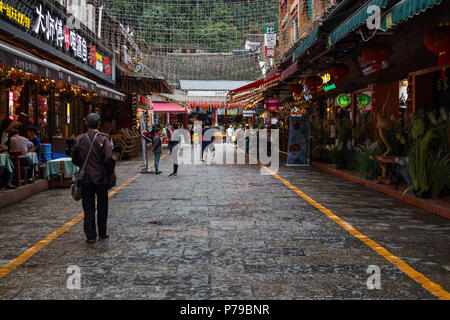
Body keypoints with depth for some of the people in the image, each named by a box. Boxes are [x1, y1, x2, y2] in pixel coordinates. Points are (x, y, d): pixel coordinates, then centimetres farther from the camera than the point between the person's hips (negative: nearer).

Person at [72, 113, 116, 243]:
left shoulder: (79, 139, -2)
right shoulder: (103, 138, -10)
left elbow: (75, 159, 5)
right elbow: (109, 158, -18)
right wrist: (110, 173, -4)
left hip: (86, 179, 1)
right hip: (101, 178, -1)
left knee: (88, 208, 7)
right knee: (102, 206, 13)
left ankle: (90, 235, 7)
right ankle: (102, 233, 22)